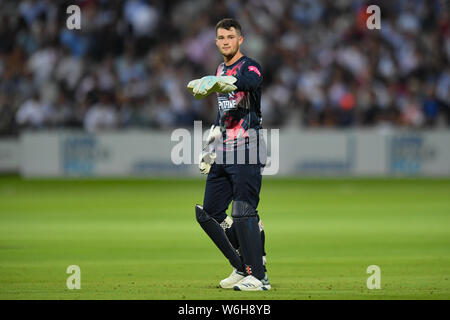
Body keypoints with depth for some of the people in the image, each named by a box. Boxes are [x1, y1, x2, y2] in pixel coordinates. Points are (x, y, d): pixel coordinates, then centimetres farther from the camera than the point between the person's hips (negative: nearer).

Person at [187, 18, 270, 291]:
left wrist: (213, 83, -51)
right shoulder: (221, 71, 18)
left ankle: (258, 276, -9)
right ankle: (243, 268, 16)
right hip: (223, 154, 9)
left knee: (243, 214, -16)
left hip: (247, 148, -9)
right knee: (209, 214, 7)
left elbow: (249, 81, -33)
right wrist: (210, 147, 22)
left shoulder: (250, 67, -8)